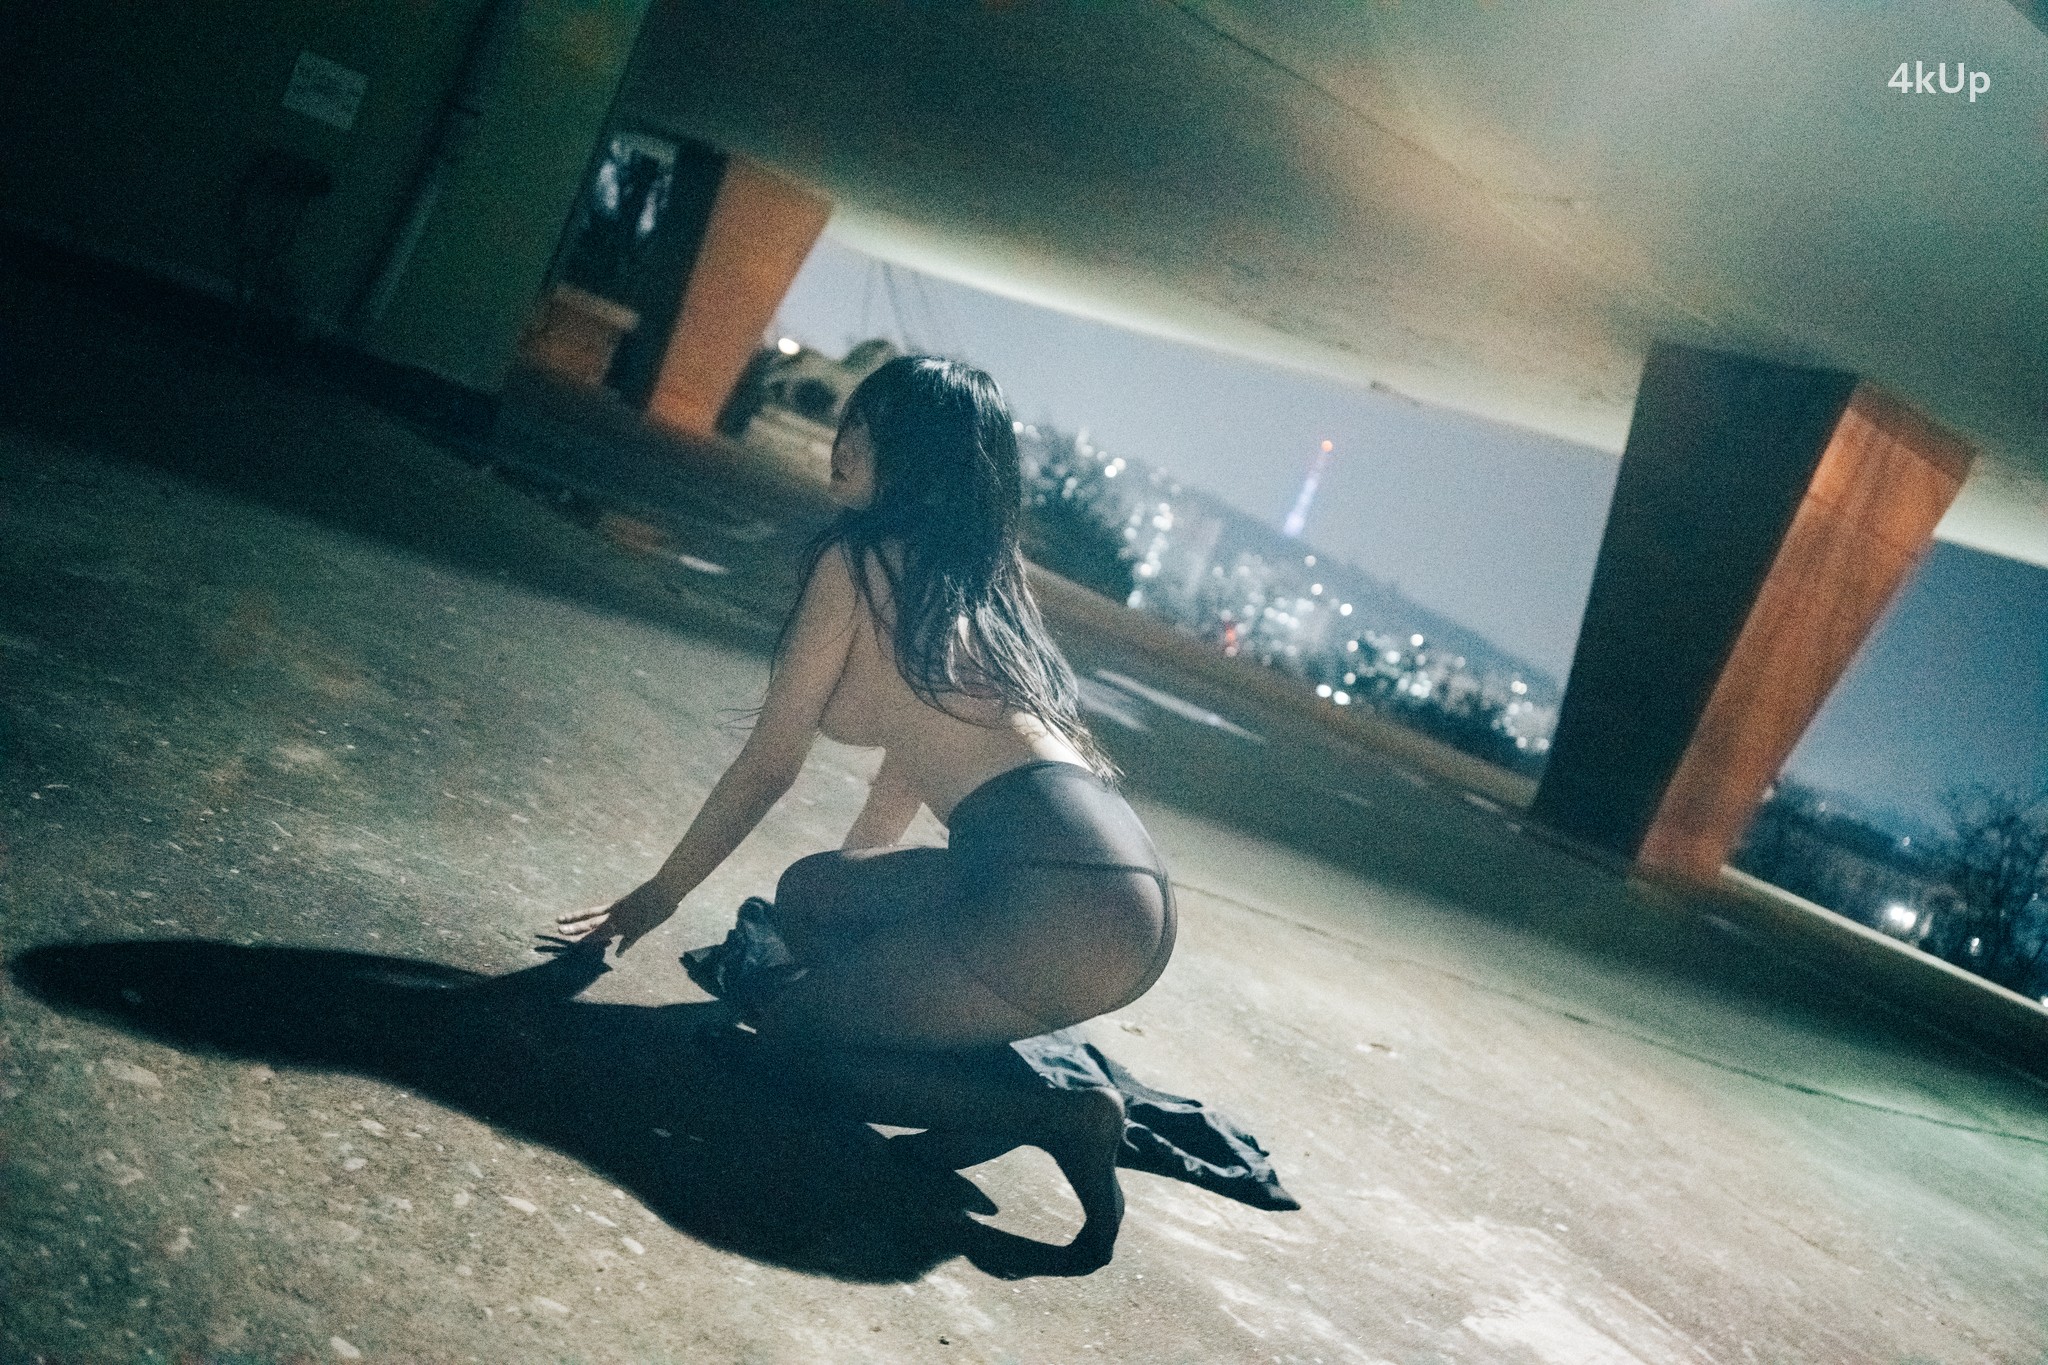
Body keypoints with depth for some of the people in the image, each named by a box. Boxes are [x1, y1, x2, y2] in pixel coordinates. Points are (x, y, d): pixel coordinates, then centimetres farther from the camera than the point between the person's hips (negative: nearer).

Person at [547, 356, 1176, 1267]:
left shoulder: (862, 560, 2)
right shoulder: (978, 585, 25)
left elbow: (768, 766, 7)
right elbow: (909, 779, 34)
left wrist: (655, 899, 21)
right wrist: (821, 916, 45)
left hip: (1063, 900, -9)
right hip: (1122, 888, 9)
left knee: (789, 1026, 6)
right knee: (810, 893, 22)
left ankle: (1060, 1116, -4)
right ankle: (1008, 1075, 7)